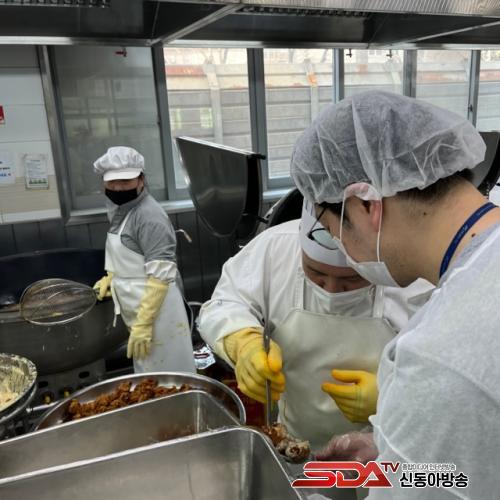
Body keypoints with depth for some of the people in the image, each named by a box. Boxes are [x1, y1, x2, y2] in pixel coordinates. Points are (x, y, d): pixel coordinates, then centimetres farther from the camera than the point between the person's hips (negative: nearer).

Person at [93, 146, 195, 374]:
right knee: (148, 372, 22)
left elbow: (161, 276, -24)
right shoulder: (121, 210, 8)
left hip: (154, 311, -9)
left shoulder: (149, 216, -21)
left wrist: (143, 324, -24)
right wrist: (111, 277, 8)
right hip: (138, 309, 9)